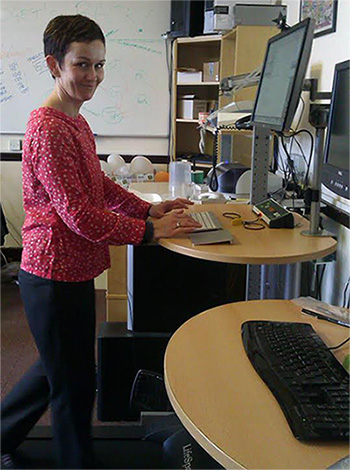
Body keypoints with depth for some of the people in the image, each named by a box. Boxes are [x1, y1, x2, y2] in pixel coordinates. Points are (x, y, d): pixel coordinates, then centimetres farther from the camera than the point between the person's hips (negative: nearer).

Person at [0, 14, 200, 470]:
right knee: (74, 384, 8)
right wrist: (150, 231, -17)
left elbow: (100, 185, 18)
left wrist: (148, 209, 7)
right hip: (56, 274, -10)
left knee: (57, 369, 26)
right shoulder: (49, 129, -21)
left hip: (73, 269, 10)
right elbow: (80, 215, -24)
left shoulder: (77, 122, 11)